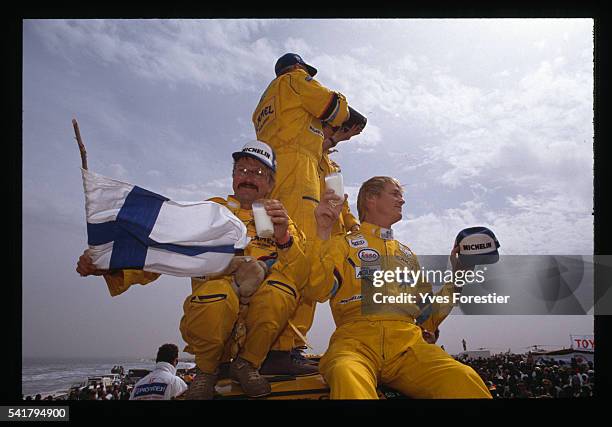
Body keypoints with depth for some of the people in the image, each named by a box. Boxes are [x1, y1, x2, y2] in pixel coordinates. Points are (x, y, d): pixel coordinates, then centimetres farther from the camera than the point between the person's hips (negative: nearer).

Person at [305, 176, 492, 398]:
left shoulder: (407, 254, 31)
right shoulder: (342, 244, 18)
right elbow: (319, 292, -2)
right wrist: (323, 232, -10)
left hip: (407, 340, 4)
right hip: (356, 338, -3)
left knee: (465, 380, -29)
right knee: (348, 380, -42)